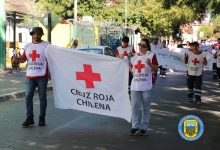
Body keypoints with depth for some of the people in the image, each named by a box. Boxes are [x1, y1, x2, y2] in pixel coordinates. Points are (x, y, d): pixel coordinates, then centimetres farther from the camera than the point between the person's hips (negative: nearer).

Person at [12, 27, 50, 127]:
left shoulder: (46, 45, -1)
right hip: (30, 76, 4)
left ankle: (42, 118, 12)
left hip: (42, 76, -4)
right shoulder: (27, 46, 13)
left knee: (42, 97, 3)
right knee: (28, 96, 0)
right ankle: (29, 118, 7)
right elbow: (23, 59, 15)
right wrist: (17, 59, -6)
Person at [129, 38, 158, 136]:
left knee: (146, 108, 5)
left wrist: (150, 64, -21)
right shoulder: (135, 57, 13)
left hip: (147, 86, -4)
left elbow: (156, 69, -5)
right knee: (134, 106, 2)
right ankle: (135, 126, 13)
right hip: (135, 86, 4)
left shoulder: (151, 55, -2)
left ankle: (144, 128, 12)